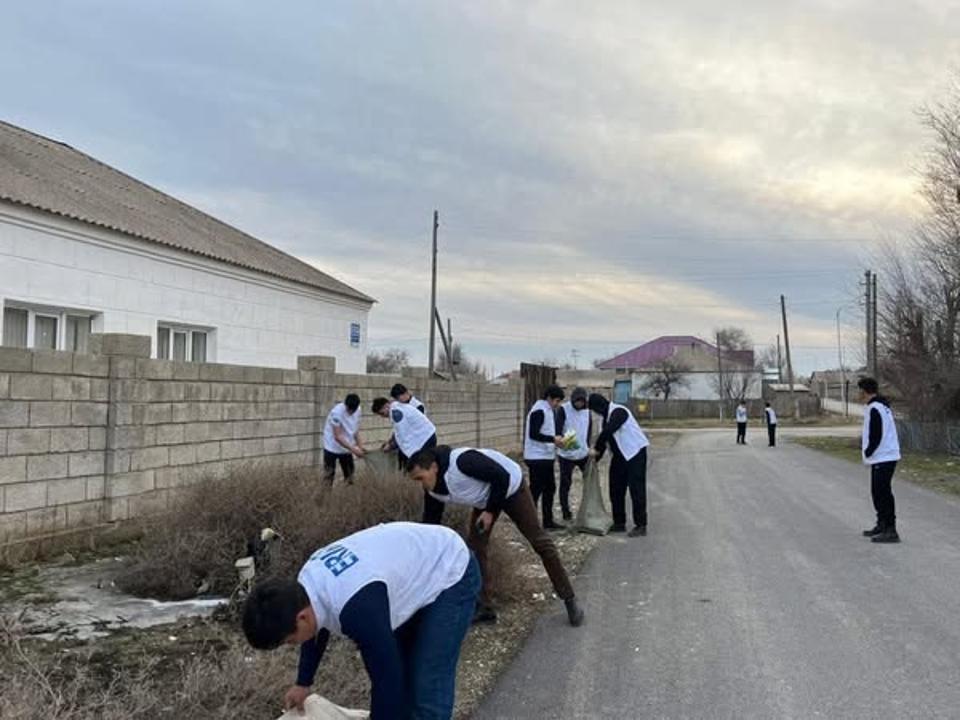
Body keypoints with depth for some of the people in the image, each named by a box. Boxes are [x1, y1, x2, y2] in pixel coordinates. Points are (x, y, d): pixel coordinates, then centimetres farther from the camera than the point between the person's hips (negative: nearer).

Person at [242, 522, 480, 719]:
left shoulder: (356, 608, -38)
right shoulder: (307, 582, -10)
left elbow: (386, 680, -28)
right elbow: (317, 629, 13)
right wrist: (303, 683, 26)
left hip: (452, 574, -9)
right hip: (418, 563, 9)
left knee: (427, 690, -10)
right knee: (398, 668, 16)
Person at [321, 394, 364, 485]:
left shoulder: (358, 410, -9)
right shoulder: (337, 412, -27)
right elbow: (338, 437, -27)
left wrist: (360, 446, -7)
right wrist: (354, 450, -30)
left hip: (347, 448, 6)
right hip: (332, 448, -6)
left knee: (349, 476, 11)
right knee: (328, 476, -1)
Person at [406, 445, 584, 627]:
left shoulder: (462, 461, -40)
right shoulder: (433, 490, -17)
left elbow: (502, 476, -31)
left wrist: (490, 511, -23)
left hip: (510, 487, -7)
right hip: (484, 499, 7)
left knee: (539, 541, -1)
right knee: (474, 548, -3)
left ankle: (569, 600, 10)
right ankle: (484, 608, 7)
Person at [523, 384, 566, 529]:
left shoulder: (548, 410, 15)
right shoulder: (539, 410, -16)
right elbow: (533, 434, -23)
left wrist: (556, 440, 6)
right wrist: (553, 439, -21)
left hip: (546, 457, 10)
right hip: (537, 457, -10)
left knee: (549, 488, 14)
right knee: (536, 490, -4)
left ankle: (548, 521, 23)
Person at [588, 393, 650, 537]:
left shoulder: (618, 412, -18)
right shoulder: (607, 416, 11)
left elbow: (607, 432, -29)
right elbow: (605, 438, 15)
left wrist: (595, 449, -20)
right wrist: (596, 458, 11)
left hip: (635, 453, -9)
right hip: (620, 455, 9)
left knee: (636, 490, -8)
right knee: (616, 489, 10)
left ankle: (640, 525, -5)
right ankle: (619, 523, 18)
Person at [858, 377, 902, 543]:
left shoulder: (874, 409, -17)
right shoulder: (881, 405, 15)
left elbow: (876, 436, -21)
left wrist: (868, 453, -10)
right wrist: (867, 449, 11)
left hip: (883, 458, -10)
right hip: (884, 456, 10)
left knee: (883, 493, -8)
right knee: (878, 492, 19)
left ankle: (890, 531, -6)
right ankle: (882, 525, 29)